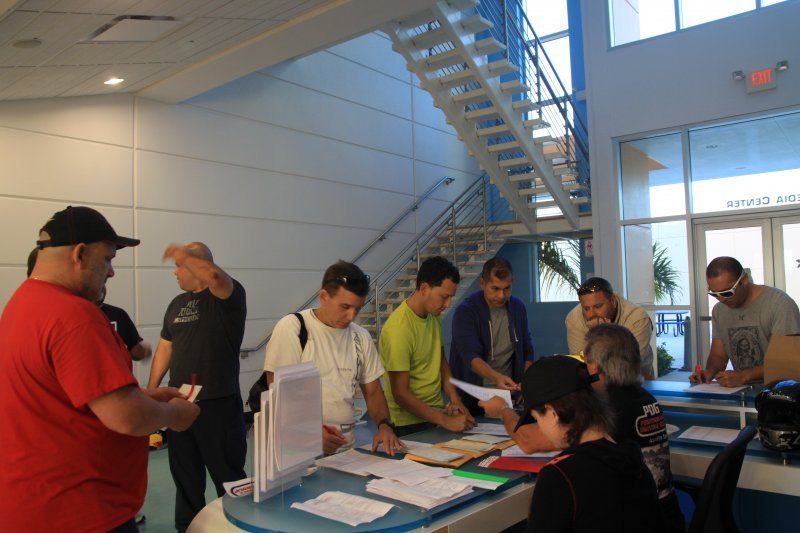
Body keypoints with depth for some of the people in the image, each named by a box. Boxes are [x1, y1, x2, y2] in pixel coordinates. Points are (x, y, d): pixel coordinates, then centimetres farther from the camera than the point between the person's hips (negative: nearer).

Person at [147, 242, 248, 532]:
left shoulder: (228, 295, -10)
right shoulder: (177, 304, 13)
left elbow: (213, 275, -34)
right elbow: (165, 348, 17)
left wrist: (181, 254, -20)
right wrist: (150, 391, 13)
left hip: (218, 404, -7)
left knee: (227, 476, 5)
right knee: (185, 474, 20)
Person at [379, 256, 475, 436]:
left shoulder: (434, 315, 1)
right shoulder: (399, 328, -23)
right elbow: (400, 395, -21)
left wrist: (454, 398, -2)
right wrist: (446, 421, -22)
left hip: (436, 413, 7)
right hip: (409, 425, -6)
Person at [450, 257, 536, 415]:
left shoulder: (518, 307, 6)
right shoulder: (465, 311, -10)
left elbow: (527, 351, 13)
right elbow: (470, 356, -21)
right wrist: (497, 377, -37)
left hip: (508, 391, 4)